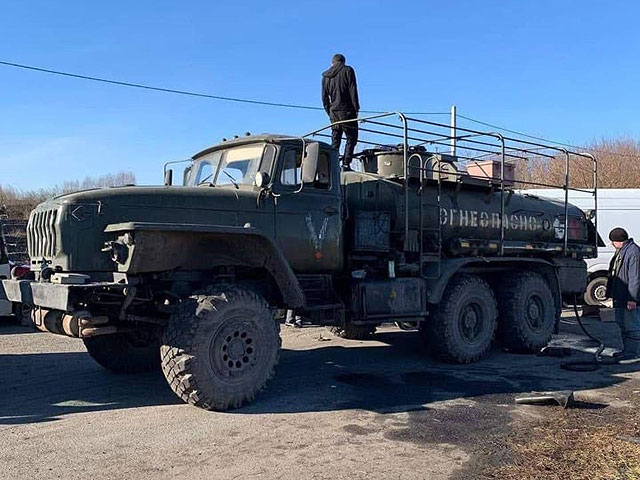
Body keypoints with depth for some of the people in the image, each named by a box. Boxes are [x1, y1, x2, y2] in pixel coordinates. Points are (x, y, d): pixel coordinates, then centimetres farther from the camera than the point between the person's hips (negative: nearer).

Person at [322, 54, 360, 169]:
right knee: (351, 138, 1)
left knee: (335, 140, 9)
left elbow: (324, 97, 15)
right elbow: (353, 90, -7)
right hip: (347, 110, -5)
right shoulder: (347, 70, 0)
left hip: (333, 112, 5)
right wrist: (356, 108, -5)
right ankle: (346, 163, -9)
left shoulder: (325, 76, 14)